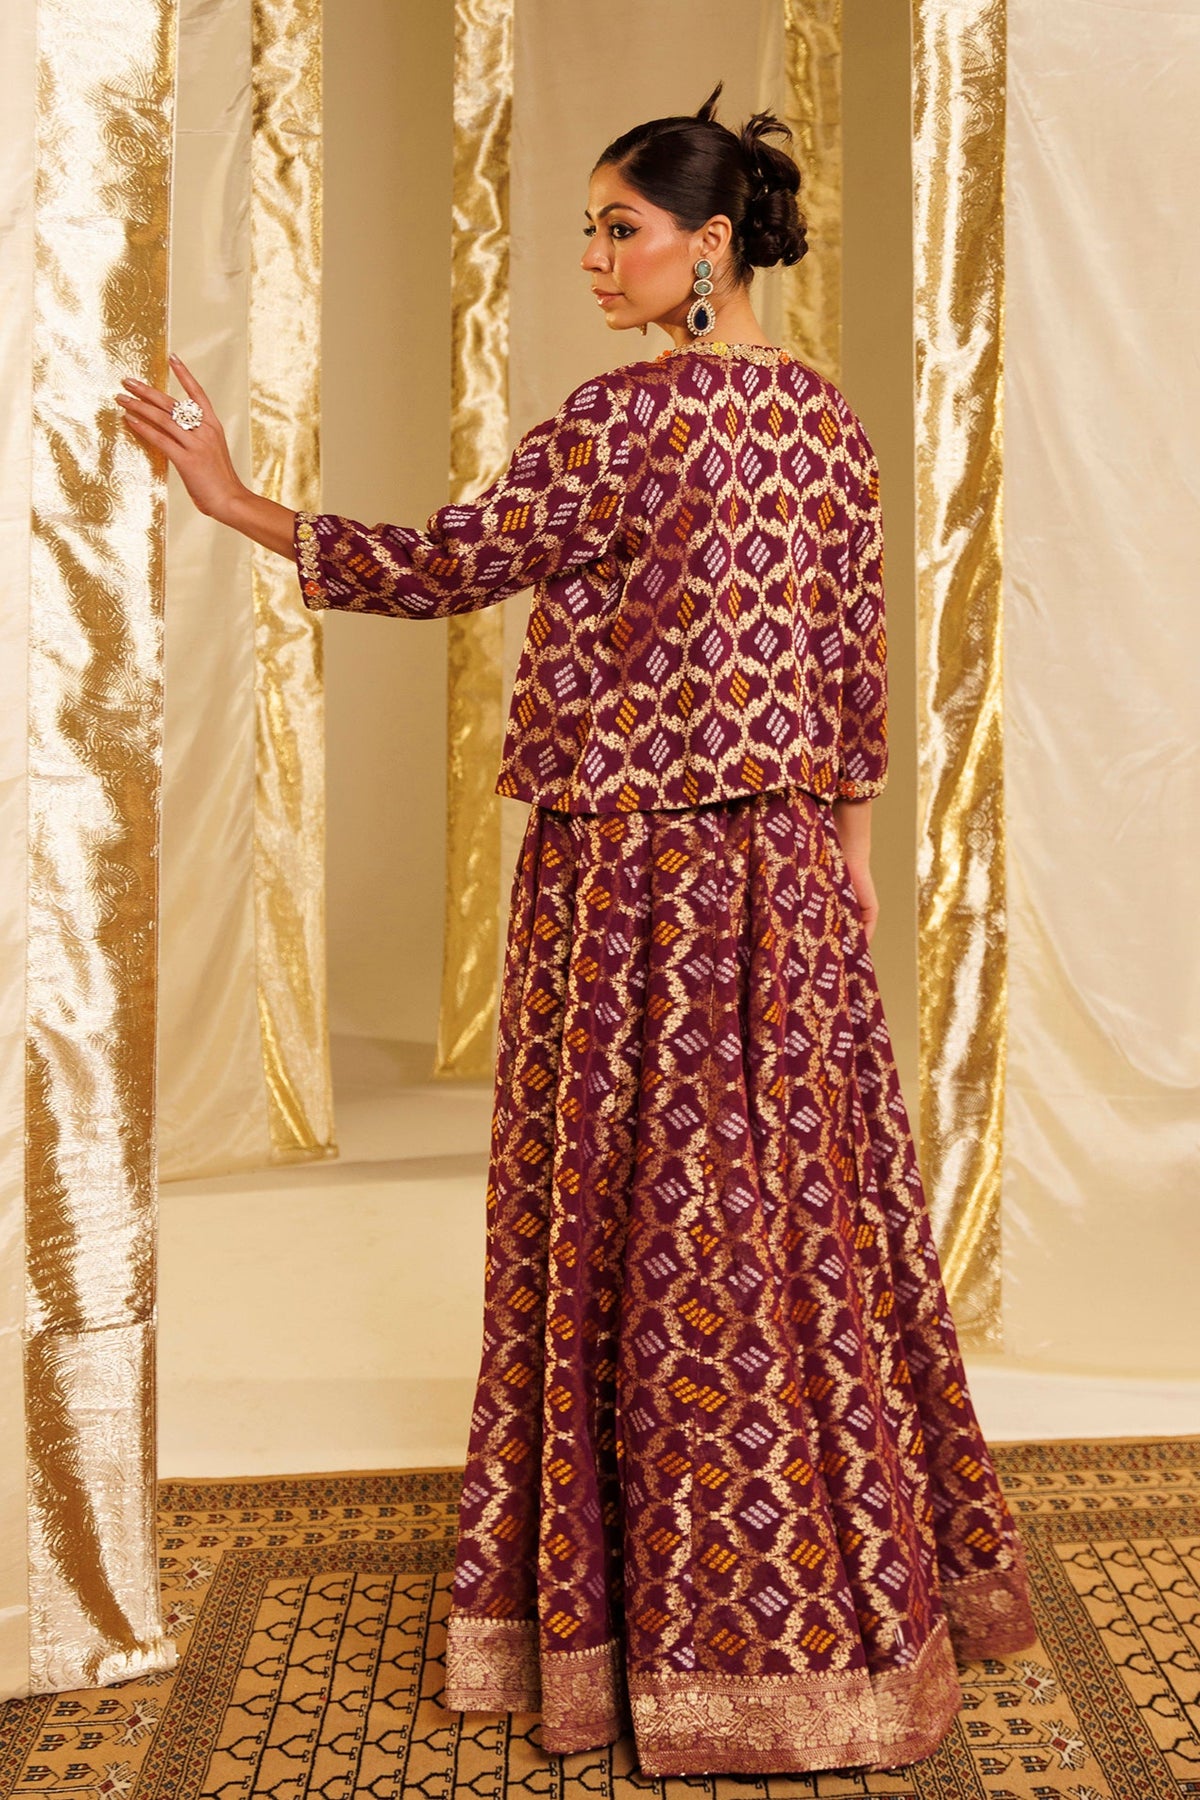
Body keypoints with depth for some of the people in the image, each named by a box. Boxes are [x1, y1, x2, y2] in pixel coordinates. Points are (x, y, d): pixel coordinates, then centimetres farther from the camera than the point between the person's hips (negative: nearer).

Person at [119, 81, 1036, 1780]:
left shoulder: (633, 414, -13)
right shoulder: (830, 418, 10)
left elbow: (452, 565, -14)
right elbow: (858, 648, 12)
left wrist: (243, 505, -9)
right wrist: (849, 833, 18)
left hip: (632, 871, -7)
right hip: (783, 866, 8)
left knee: (639, 1210, 4)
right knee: (802, 1192, 15)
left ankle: (684, 1625, 21)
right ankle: (842, 1593, 33)